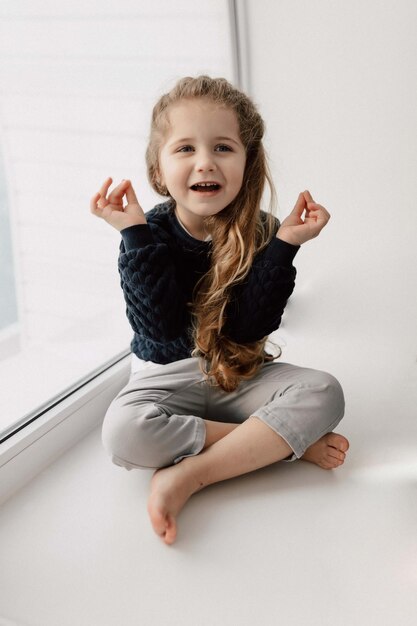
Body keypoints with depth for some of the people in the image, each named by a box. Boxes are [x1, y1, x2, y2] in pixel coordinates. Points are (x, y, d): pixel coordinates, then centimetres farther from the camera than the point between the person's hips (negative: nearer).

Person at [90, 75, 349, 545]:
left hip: (241, 374, 2)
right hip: (167, 378, -1)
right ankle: (286, 441, -18)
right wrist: (137, 236, -26)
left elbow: (252, 327, -17)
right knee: (123, 433, -32)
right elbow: (160, 329, -23)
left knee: (324, 393, -23)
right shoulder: (149, 233, -11)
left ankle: (188, 475, -25)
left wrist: (284, 245, -24)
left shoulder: (260, 231, -8)